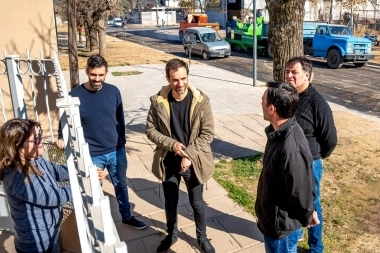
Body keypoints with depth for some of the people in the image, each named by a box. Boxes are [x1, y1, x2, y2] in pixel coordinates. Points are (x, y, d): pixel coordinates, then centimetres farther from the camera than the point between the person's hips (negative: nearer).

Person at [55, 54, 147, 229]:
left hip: (116, 151, 3)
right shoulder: (75, 95, -12)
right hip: (92, 155, -3)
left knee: (121, 185, 20)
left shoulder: (113, 91, -5)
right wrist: (61, 138, -22)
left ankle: (127, 217, 42)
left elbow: (120, 119, 5)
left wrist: (121, 143, 9)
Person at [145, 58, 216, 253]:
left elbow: (208, 133, -10)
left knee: (197, 203, 16)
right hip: (168, 163, 1)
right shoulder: (158, 101, -10)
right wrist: (171, 144, -19)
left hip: (194, 163, -1)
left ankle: (202, 237, 40)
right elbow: (150, 130, -4)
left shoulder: (201, 100, -12)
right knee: (170, 203, 19)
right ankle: (172, 234, 45)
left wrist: (189, 155, -18)